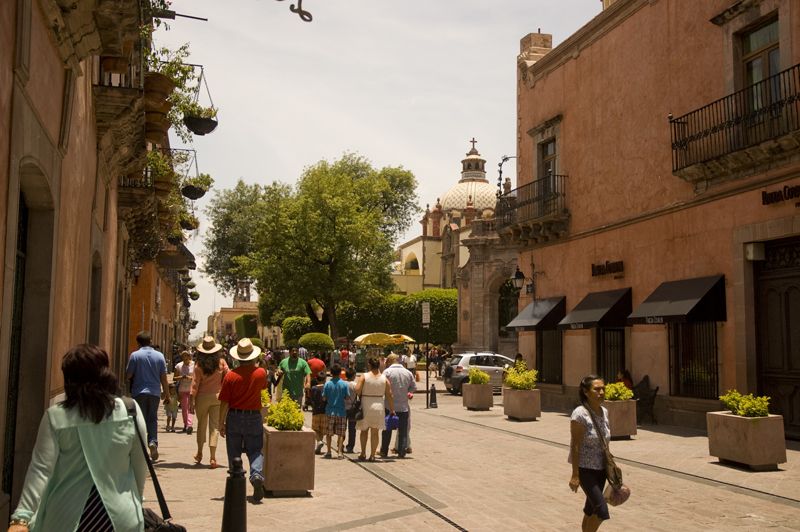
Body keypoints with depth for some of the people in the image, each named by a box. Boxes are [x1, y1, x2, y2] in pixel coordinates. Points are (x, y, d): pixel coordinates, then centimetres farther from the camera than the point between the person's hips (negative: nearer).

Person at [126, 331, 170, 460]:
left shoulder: (135, 355, -6)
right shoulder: (159, 356, 2)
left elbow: (129, 375, -5)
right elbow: (163, 377, 3)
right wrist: (166, 394, 10)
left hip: (139, 392, -2)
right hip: (155, 392, 2)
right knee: (153, 419, 12)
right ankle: (153, 441, -7)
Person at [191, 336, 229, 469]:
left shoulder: (199, 365, -8)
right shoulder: (221, 362, -5)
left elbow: (195, 384, -8)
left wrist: (192, 400, -3)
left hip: (202, 397, 0)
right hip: (217, 396, 0)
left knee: (201, 424, 17)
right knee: (214, 426, 2)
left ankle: (199, 453, 30)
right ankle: (212, 457, -5)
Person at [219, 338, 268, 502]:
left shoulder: (230, 375, -10)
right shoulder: (260, 373, -5)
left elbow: (224, 402, -7)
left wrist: (221, 423, 1)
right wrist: (254, 365, 21)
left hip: (234, 417, 0)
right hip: (254, 417, 1)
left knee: (234, 453, 12)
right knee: (255, 451, 7)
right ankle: (257, 475, -19)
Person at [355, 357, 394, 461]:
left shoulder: (364, 376, -7)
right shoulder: (384, 379, 0)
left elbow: (357, 390, -18)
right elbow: (389, 395, -1)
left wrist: (361, 395, 4)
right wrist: (392, 410, 5)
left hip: (365, 407, -1)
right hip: (379, 407, 1)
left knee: (364, 430, 15)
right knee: (375, 432, 8)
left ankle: (363, 453, 11)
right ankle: (372, 455, 7)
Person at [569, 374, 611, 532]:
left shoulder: (604, 412, 2)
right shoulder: (580, 414, -20)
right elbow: (575, 446, -19)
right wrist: (575, 475, -18)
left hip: (601, 468, 7)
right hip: (585, 469, -7)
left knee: (591, 509, 16)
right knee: (602, 510, -11)